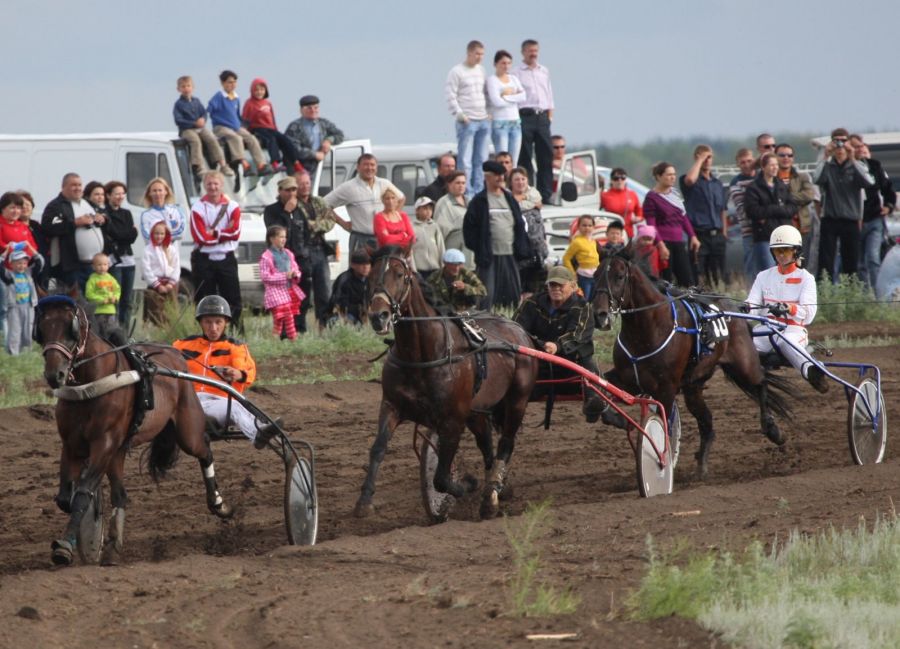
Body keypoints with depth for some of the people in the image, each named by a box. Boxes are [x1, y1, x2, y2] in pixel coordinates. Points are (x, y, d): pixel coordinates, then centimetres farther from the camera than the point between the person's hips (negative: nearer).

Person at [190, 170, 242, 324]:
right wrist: (224, 232, -7)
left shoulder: (232, 206, 6)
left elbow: (235, 233, -7)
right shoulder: (198, 208, 0)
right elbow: (201, 237, -11)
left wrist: (214, 233, -10)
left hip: (226, 258, 1)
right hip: (204, 259, -1)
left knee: (233, 299, -1)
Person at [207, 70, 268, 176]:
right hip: (221, 127, -7)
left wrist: (241, 126, 14)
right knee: (236, 138, -34)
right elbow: (209, 110, -12)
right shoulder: (219, 96, -6)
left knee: (252, 139, -13)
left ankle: (261, 165, -20)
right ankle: (243, 163, -48)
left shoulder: (236, 98, 14)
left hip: (237, 127, 7)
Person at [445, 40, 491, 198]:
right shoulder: (457, 71, -5)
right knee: (465, 160, -6)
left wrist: (488, 112, 12)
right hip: (467, 121, -7)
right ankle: (467, 193, -7)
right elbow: (450, 95, -8)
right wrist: (459, 114, -14)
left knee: (481, 159, 8)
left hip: (483, 120, 7)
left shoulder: (481, 70, 14)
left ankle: (479, 191, 12)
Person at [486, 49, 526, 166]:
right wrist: (515, 96, -2)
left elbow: (523, 96, 2)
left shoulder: (514, 79, 15)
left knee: (513, 161, 3)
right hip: (500, 123, -6)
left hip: (516, 122, 6)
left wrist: (506, 96, -8)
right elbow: (497, 101, -14)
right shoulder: (492, 80, -3)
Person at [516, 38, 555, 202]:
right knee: (525, 158, -4)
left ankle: (545, 193, 6)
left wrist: (550, 114, 12)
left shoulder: (544, 72, 17)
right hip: (525, 116, -5)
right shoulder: (517, 73, 0)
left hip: (542, 117, 5)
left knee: (546, 156, 3)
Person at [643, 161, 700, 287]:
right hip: (663, 241, -7)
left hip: (678, 242, 7)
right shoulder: (652, 197, -6)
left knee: (687, 280, 2)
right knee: (666, 281, -7)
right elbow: (651, 224, -12)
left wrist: (692, 236, 11)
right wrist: (660, 245, -20)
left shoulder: (674, 193, 15)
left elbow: (683, 217, 21)